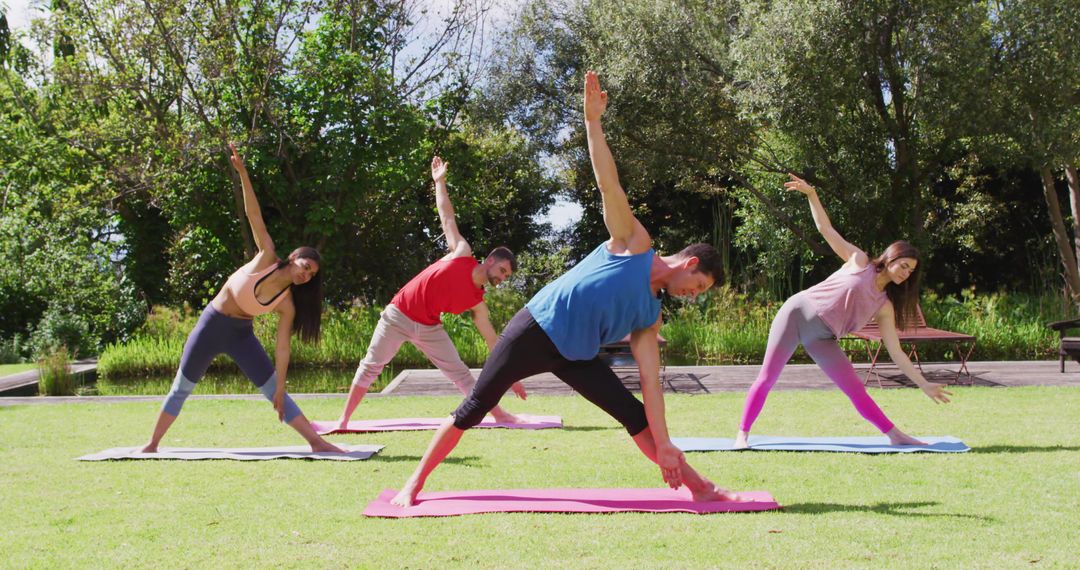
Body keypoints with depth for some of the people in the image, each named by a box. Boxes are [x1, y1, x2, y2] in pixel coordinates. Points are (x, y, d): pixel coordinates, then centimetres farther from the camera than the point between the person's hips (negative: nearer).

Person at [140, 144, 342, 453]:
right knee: (180, 390, 8)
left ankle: (316, 442, -6)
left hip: (241, 334, 2)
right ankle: (152, 444, 23)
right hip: (212, 325, -1)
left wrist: (281, 390, -13)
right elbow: (254, 217, -25)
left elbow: (282, 347, -10)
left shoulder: (287, 305, -12)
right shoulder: (266, 259, -17)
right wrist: (243, 173, -33)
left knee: (273, 391, -5)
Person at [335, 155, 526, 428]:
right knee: (371, 366, 0)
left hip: (429, 328, 4)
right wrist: (440, 182, -2)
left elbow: (492, 340, 6)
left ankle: (498, 414, 8)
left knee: (460, 373, 3)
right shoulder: (461, 254, -7)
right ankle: (344, 418, 8)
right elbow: (447, 217, -1)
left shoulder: (477, 303, 1)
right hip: (398, 316, -4)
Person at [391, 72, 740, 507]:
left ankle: (698, 487, 6)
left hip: (575, 355, 6)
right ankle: (415, 482, 11)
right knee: (473, 410, -2)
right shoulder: (632, 242, -3)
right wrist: (592, 121, -21)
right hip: (535, 331, -6)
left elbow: (650, 381, 7)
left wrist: (665, 445, 0)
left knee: (636, 416, -1)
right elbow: (608, 183, -11)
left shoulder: (650, 318, 12)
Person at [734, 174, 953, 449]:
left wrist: (924, 384, 5)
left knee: (857, 391, -3)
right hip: (797, 313, -4)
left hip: (822, 339, 4)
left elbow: (896, 352, 9)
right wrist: (811, 194, -12)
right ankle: (742, 434, 1)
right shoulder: (859, 261, 3)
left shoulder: (884, 307, 10)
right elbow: (825, 228, 1)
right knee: (767, 378, -8)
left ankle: (895, 436, 5)